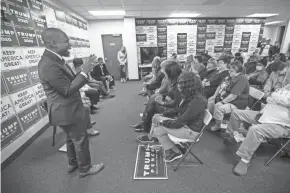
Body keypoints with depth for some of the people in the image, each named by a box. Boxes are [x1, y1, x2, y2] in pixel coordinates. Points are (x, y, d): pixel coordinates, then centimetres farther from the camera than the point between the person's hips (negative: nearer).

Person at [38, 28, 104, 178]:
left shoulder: (54, 59, 7)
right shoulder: (49, 65, -26)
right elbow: (68, 90, -26)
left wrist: (85, 71, 5)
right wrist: (84, 72, -24)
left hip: (68, 109, 10)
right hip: (67, 111, -10)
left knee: (72, 138, 25)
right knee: (81, 140, 7)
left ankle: (72, 164, 46)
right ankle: (85, 168, 30)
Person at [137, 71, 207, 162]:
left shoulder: (197, 102, -32)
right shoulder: (190, 96, -4)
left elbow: (178, 123, -29)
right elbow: (178, 110, 9)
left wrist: (162, 121, -15)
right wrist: (162, 115, 1)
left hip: (191, 131, -9)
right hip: (182, 121, 9)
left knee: (158, 130, -16)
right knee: (156, 117, 6)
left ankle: (175, 152, 5)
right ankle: (150, 137, 29)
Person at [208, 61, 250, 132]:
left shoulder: (242, 80, -20)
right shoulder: (230, 77, 10)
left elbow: (233, 96, -28)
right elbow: (220, 87, 17)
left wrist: (222, 102, -25)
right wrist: (214, 96, 5)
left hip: (235, 104, -10)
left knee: (218, 107, -31)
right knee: (209, 101, 5)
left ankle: (217, 126, -8)